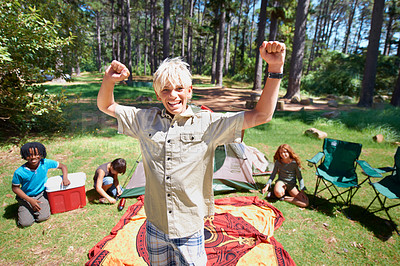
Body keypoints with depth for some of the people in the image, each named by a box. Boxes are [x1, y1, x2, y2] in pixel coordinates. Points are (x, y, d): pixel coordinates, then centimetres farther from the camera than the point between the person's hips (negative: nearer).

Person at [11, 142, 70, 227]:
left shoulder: (45, 163, -18)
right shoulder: (19, 172, -21)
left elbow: (63, 166, -5)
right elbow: (15, 188, -7)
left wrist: (65, 178, -23)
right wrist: (30, 200, -14)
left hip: (41, 194, 1)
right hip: (26, 197, 0)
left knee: (43, 217, -16)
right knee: (25, 223, -10)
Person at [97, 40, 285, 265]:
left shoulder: (208, 123, -12)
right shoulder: (146, 119, -3)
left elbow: (261, 115, -13)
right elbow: (106, 106, 8)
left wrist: (275, 68, -22)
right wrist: (109, 80, -12)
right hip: (155, 226, 3)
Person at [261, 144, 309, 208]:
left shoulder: (295, 163, -12)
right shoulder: (278, 162, -8)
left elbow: (299, 177, -3)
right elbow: (273, 174, 2)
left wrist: (302, 190, -12)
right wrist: (267, 185, -10)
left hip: (291, 184, 2)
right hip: (281, 181, -2)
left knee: (305, 203, -18)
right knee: (278, 193, -40)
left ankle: (283, 198, -8)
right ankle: (284, 191, -6)